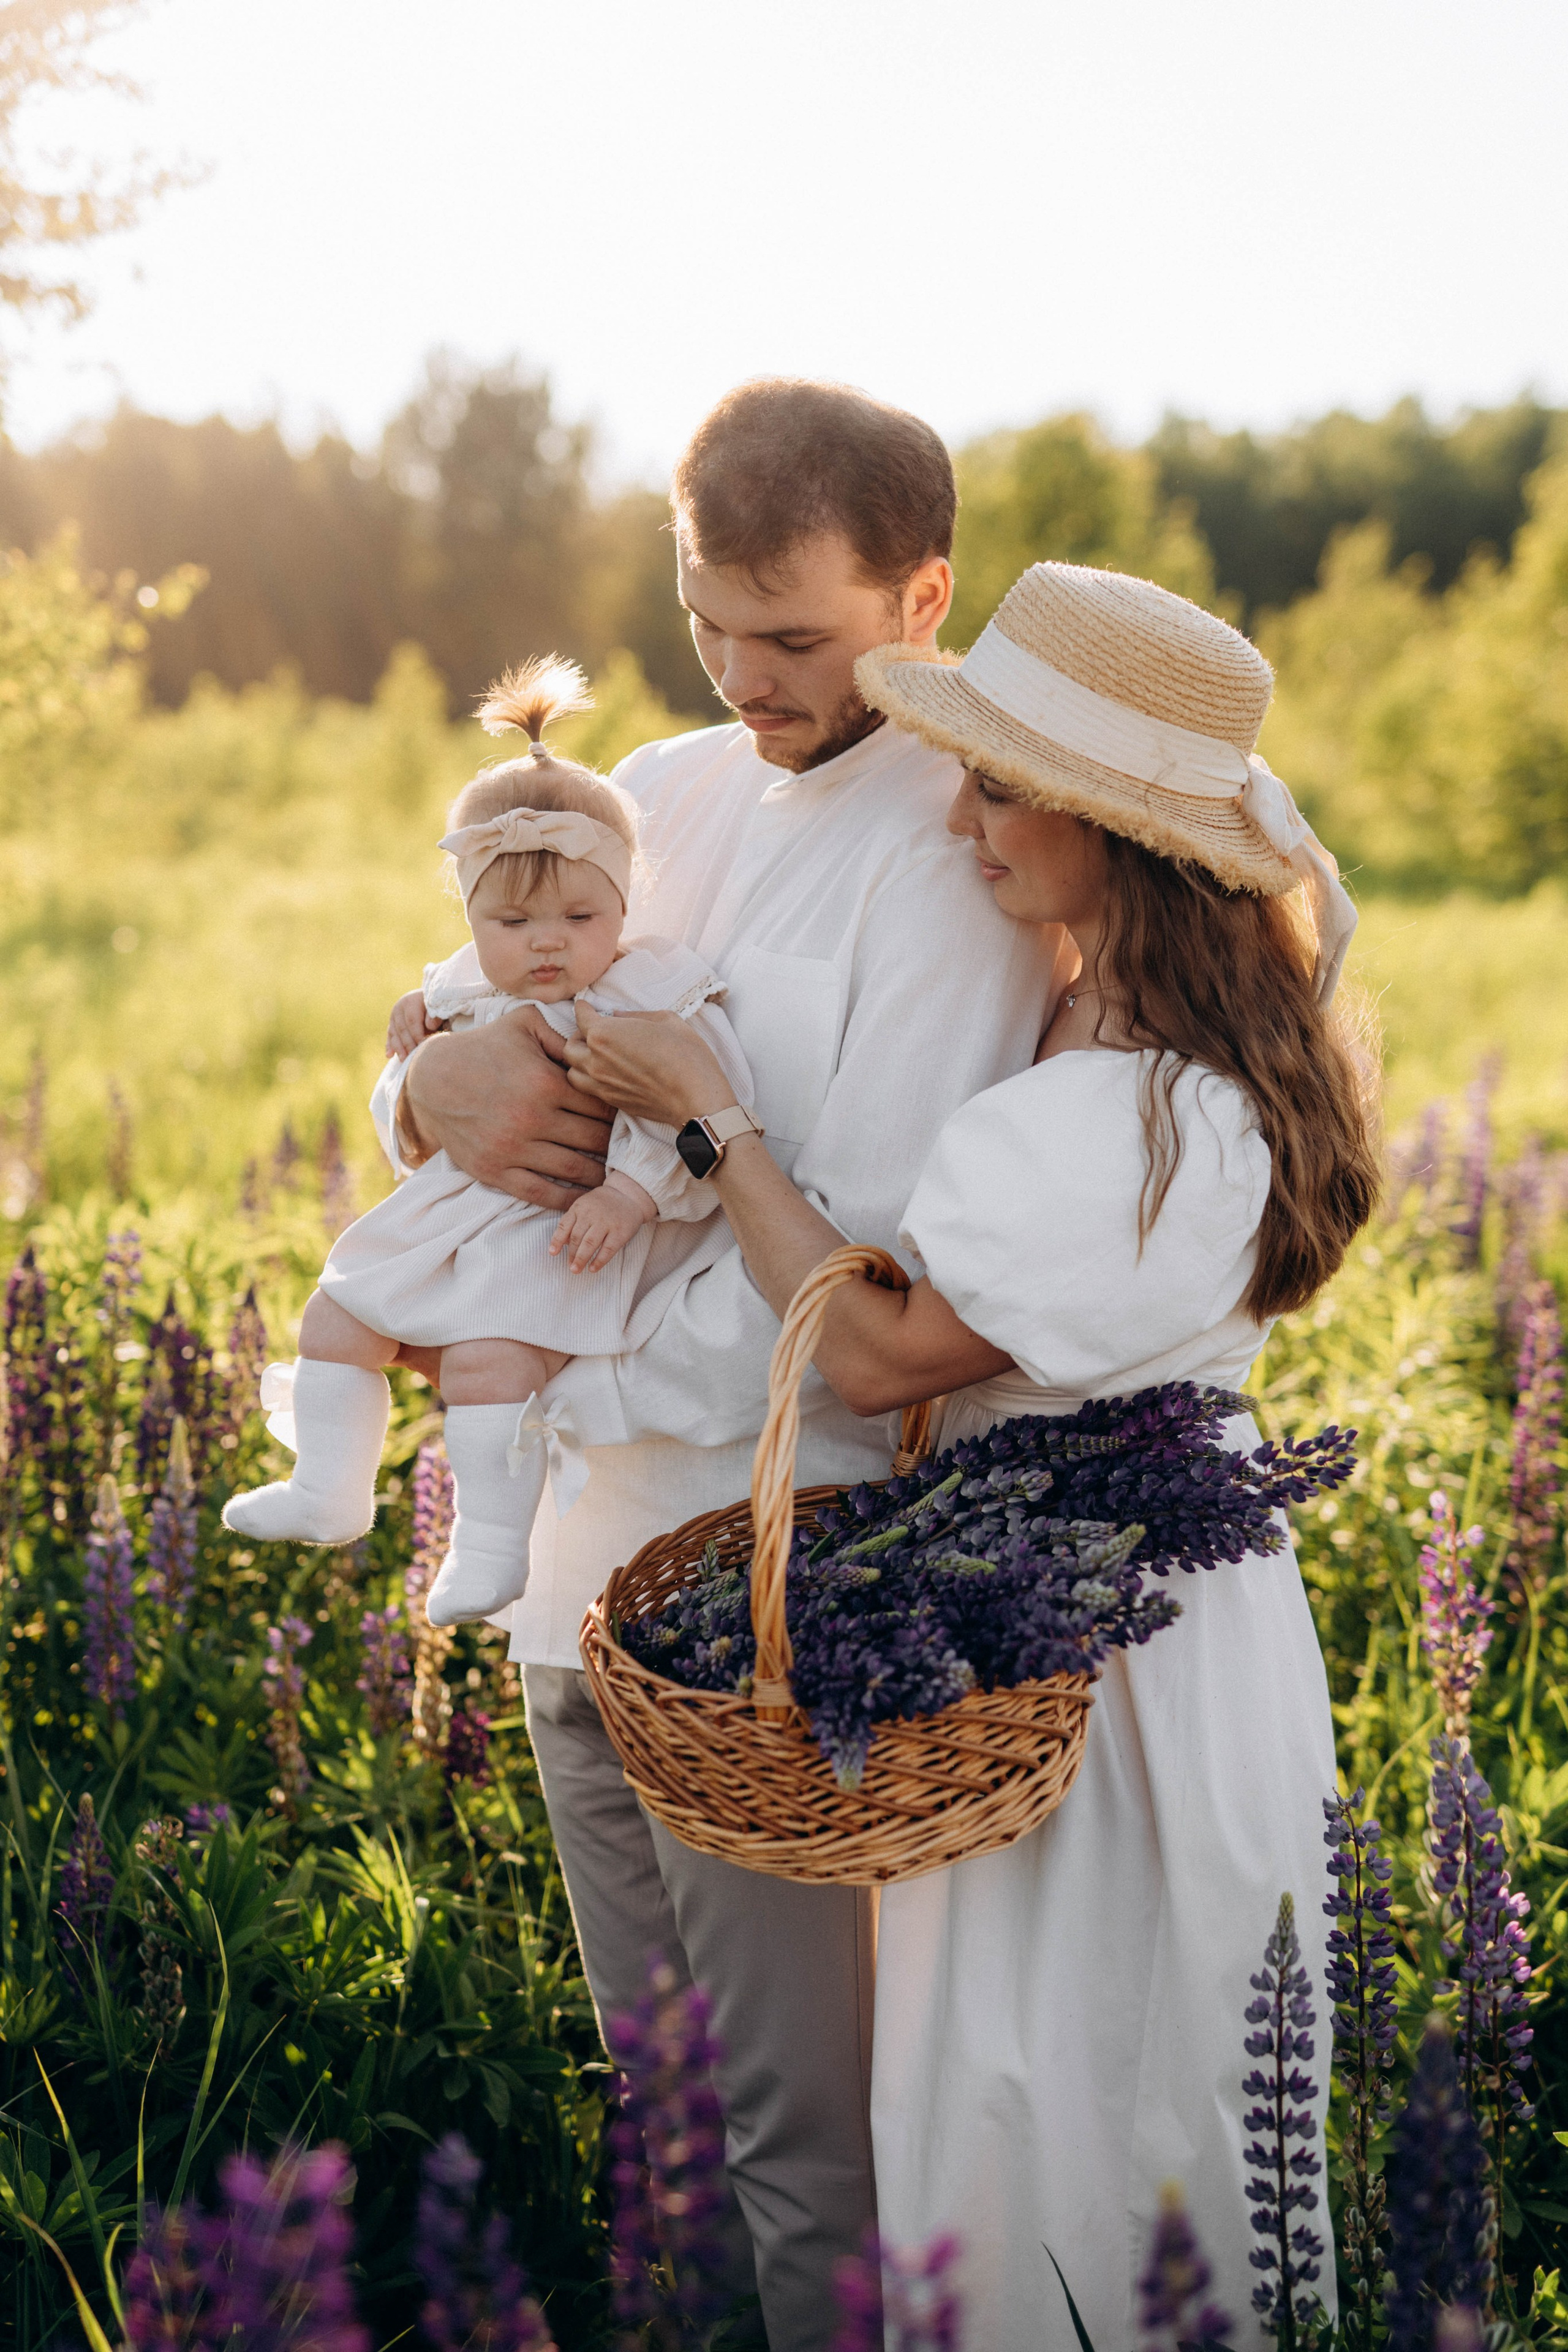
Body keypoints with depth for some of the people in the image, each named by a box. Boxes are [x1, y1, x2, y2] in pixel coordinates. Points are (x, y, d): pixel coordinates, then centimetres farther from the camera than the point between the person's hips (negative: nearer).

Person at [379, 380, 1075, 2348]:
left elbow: (873, 1275, -20)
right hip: (578, 1556, 7)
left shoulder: (959, 854, -14)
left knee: (802, 2150, 4)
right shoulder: (665, 795, 11)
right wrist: (443, 1085, -12)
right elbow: (487, 994, 14)